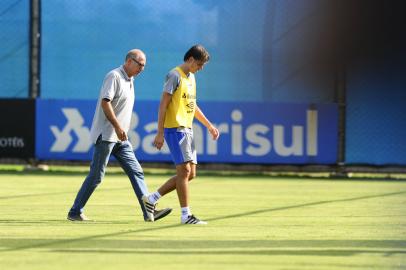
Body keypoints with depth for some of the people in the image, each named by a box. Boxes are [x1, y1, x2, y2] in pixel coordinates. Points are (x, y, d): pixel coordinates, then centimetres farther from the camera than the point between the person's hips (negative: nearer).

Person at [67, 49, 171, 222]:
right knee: (96, 176, -6)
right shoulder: (114, 76, -11)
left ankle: (149, 211, -6)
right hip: (105, 135, -9)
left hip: (120, 138, 9)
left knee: (136, 172, -1)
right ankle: (75, 213, 3)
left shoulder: (129, 81, 17)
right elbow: (105, 102, -21)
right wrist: (117, 127, -26)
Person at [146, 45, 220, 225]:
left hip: (187, 129, 9)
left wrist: (209, 125, 25)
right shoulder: (175, 76, -10)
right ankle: (186, 215, -8)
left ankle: (152, 198, 15)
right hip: (175, 129, -9)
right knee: (184, 170, -11)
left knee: (190, 174, 7)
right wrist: (160, 133, -18)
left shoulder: (191, 77, 17)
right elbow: (163, 104, -14)